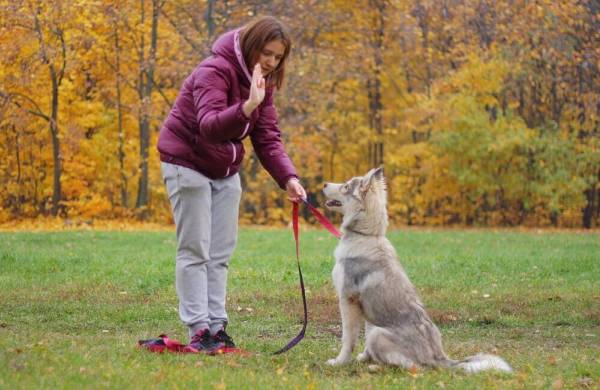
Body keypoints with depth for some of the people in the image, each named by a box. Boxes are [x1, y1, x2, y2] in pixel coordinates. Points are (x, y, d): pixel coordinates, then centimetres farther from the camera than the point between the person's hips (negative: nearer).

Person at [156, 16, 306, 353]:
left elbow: (268, 137, -5)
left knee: (221, 252, 6)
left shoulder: (263, 82, 0)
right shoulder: (215, 71, -23)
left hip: (226, 170, 8)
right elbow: (210, 126, -37)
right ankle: (199, 330, -5)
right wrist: (247, 107, -53)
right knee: (195, 250, -6)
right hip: (188, 164, -8)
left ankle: (217, 325, 10)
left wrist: (288, 178, -19)